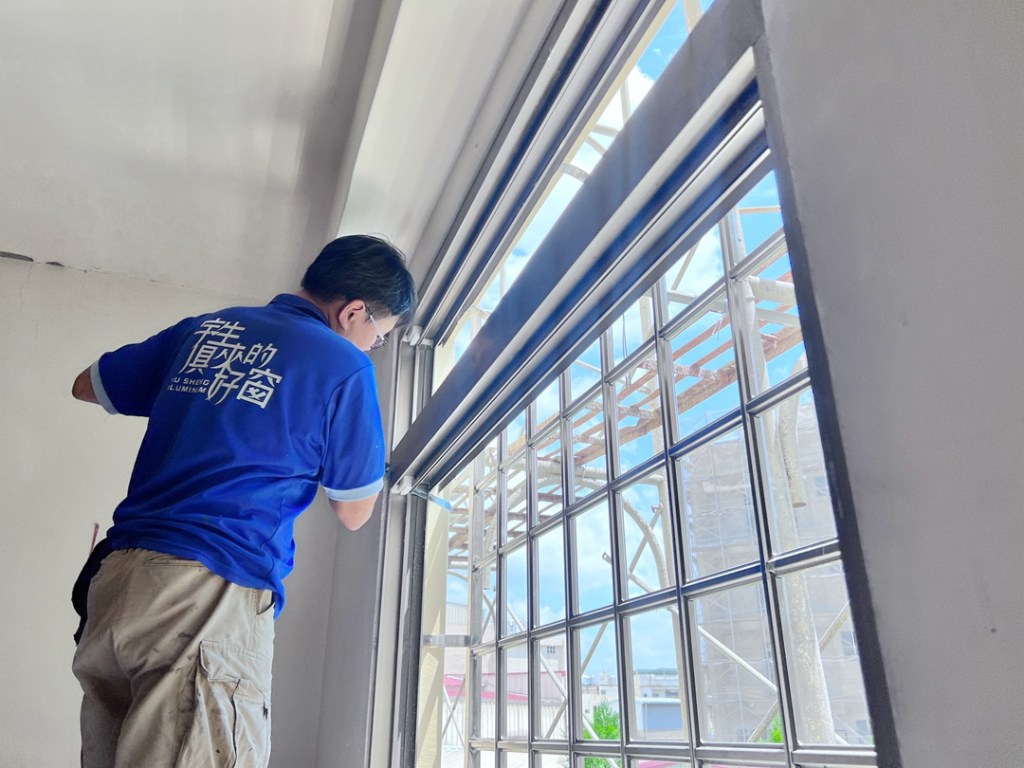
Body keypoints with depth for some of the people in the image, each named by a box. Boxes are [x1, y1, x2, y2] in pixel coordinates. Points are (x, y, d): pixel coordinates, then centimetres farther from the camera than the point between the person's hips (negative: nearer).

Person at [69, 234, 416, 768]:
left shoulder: (203, 329, 14)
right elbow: (353, 514, 6)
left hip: (115, 579, 8)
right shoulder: (343, 366, -2)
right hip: (215, 590, -7)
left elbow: (87, 387, 29)